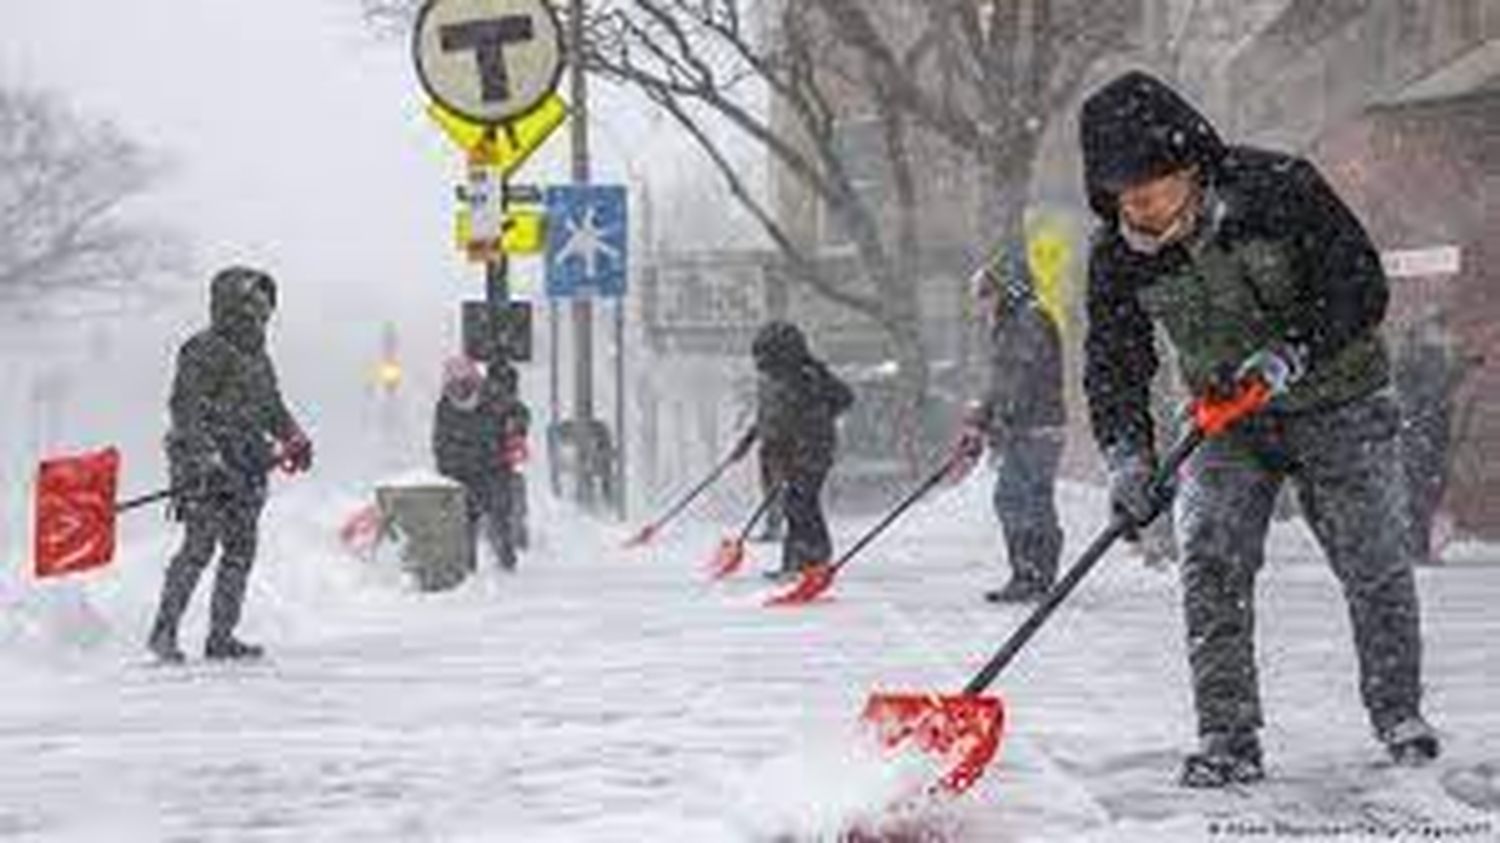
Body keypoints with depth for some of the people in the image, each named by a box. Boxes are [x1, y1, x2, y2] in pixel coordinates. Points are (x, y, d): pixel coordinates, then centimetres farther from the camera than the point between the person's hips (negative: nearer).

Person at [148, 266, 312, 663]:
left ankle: (221, 637, 11)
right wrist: (207, 458, -22)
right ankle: (164, 631, -8)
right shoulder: (205, 350, -7)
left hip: (245, 469, 9)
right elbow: (185, 408, -14)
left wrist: (293, 438, 11)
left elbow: (271, 407, 29)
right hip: (205, 465, -9)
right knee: (199, 547, -13)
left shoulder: (257, 356, 20)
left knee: (241, 549, 5)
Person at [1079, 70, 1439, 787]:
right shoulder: (1119, 255, -12)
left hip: (1338, 404, -2)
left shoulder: (1278, 189, -23)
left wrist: (1292, 352, -33)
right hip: (1229, 424, 2)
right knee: (1210, 563, -15)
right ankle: (1227, 736, -9)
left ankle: (1398, 715, 22)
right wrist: (1127, 452, -21)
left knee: (1374, 565, 2)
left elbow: (1361, 286, -20)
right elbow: (1114, 362, -6)